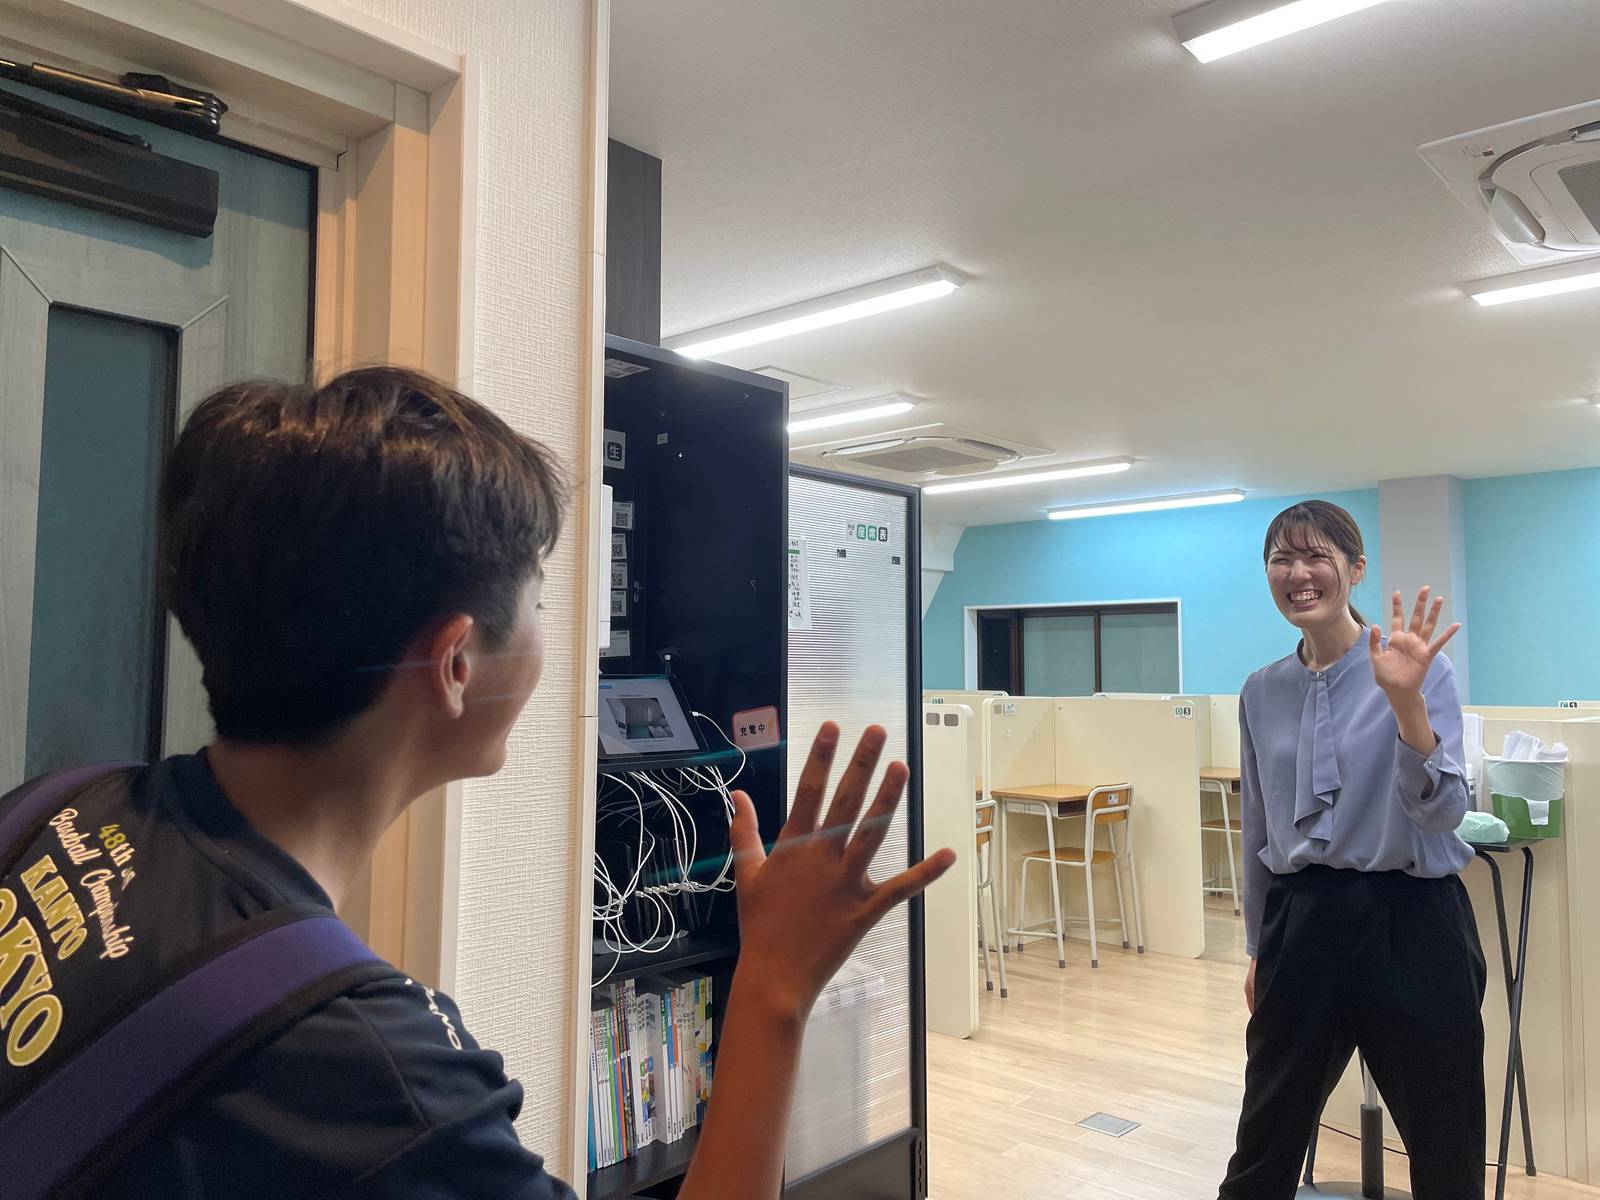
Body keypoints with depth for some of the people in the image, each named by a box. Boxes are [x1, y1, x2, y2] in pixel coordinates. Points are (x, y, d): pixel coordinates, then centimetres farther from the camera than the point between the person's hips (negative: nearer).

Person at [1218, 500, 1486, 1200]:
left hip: (1408, 921, -3)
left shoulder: (1418, 668, -8)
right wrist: (1258, 948, 17)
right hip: (1302, 923, 4)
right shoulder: (1262, 693, 4)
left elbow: (1441, 811, -18)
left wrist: (1405, 701, -32)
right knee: (1266, 1142, 13)